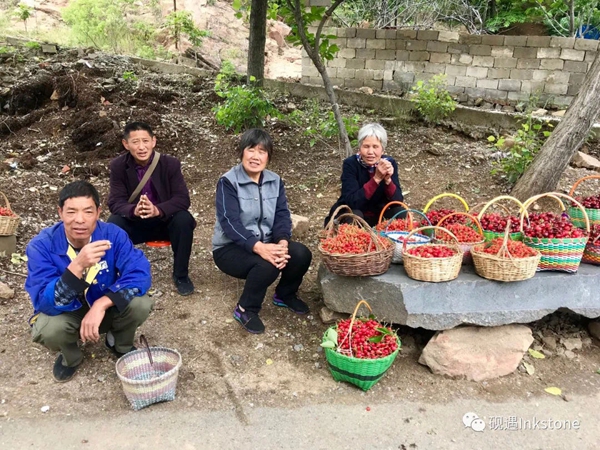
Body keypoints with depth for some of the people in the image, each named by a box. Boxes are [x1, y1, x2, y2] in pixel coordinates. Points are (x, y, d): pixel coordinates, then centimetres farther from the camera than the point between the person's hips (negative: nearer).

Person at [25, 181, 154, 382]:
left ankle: (120, 344, 7)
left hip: (106, 309, 1)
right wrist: (77, 266, -49)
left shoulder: (113, 234, -21)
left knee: (139, 303, -28)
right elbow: (44, 303, -33)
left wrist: (102, 304, -41)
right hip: (65, 314, -1)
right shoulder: (41, 246, -25)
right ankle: (70, 355, 5)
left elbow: (140, 273, -28)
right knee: (49, 329, -34)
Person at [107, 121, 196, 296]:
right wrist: (134, 210, -38)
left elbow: (183, 199, -18)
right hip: (134, 223, 1)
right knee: (113, 224, -29)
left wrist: (157, 210, -39)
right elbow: (115, 202, -13)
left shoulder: (170, 163, -13)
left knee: (184, 220, -32)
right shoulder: (118, 166, -9)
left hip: (165, 221, 0)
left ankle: (181, 275, -10)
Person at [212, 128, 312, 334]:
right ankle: (245, 309, -7)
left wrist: (282, 243, -26)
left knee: (301, 254, -18)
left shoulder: (275, 181, 3)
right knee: (267, 265, -33)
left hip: (266, 243, 6)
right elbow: (229, 222, -24)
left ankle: (285, 295, 12)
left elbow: (282, 216, -4)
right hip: (230, 248, -5)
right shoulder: (228, 182, -14)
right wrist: (259, 247, -38)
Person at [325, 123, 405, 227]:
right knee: (355, 215, -33)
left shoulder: (389, 163, -12)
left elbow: (398, 201, -16)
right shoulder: (350, 164, -20)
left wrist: (388, 179, -33)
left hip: (379, 216, 3)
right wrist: (376, 178, -36)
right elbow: (351, 202, -30)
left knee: (400, 212, -21)